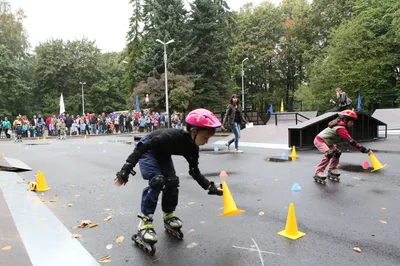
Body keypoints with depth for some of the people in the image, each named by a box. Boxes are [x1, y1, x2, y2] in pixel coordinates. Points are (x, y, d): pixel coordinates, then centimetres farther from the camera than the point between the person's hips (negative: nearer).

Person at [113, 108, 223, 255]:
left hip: (162, 154, 7)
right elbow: (142, 148, -34)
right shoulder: (171, 136, -39)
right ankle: (145, 221, -17)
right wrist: (126, 169, -35)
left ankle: (168, 216, 15)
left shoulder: (192, 148, -16)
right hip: (147, 151, -7)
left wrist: (210, 187, -12)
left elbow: (194, 171, -3)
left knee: (172, 181, -4)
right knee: (157, 180, -24)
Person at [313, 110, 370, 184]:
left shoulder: (340, 124, 1)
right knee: (329, 153, -29)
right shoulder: (340, 128, -28)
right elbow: (350, 141, -34)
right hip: (319, 140, -11)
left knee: (337, 153, 8)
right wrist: (363, 149, -35)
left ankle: (332, 172, 16)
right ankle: (319, 174, -23)